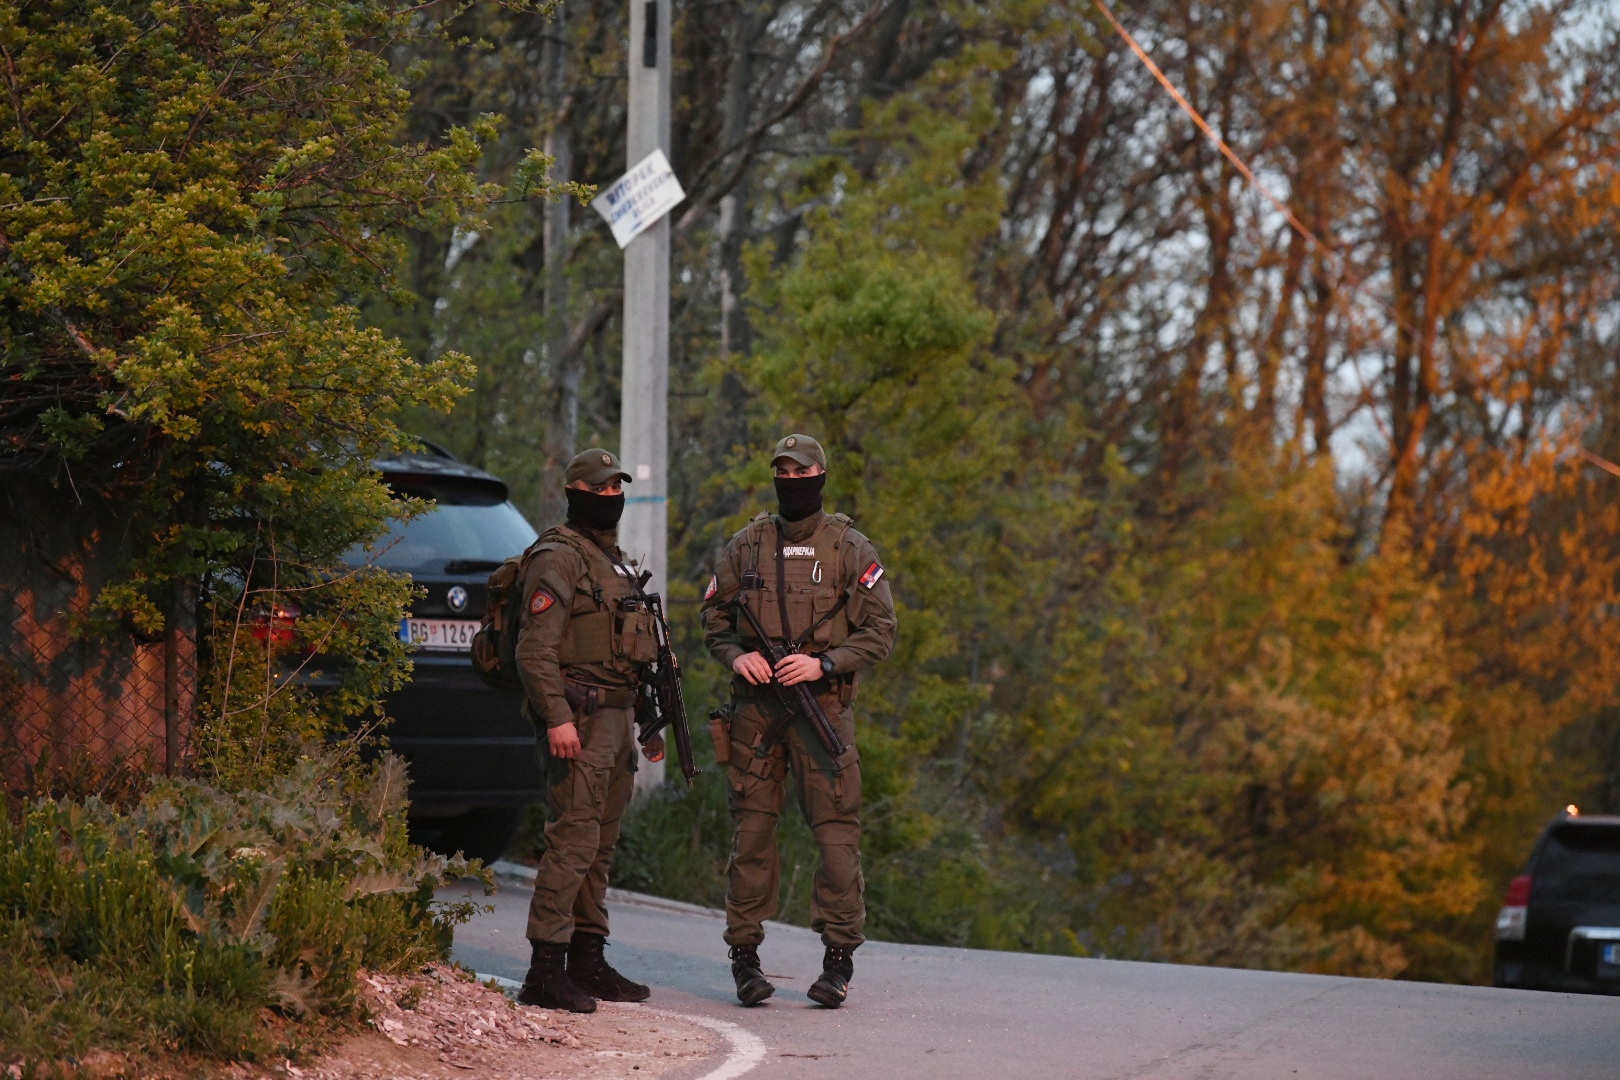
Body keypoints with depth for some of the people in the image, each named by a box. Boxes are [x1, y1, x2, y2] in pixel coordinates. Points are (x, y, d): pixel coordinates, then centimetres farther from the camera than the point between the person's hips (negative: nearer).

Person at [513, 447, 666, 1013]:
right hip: (579, 719, -10)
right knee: (573, 841, -14)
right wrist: (557, 718, -25)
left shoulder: (614, 559, 22)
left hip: (617, 715, 10)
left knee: (601, 845, 12)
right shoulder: (558, 558, -9)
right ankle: (545, 971, -15)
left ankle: (587, 961, 18)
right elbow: (535, 648, -17)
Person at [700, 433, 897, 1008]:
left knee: (835, 831, -5)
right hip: (756, 705, 2)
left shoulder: (851, 550, 4)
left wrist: (824, 664, -11)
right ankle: (745, 956, 8)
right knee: (751, 829, 2)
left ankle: (839, 959, 1)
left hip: (822, 704, -2)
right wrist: (735, 656, -4)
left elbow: (880, 630, 2)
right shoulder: (744, 547, 11)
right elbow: (714, 619, 16)